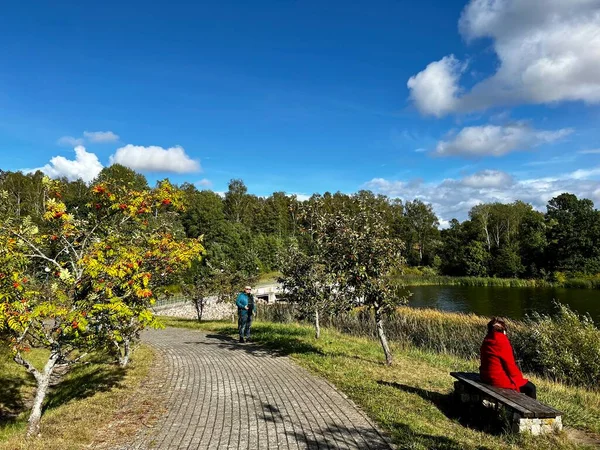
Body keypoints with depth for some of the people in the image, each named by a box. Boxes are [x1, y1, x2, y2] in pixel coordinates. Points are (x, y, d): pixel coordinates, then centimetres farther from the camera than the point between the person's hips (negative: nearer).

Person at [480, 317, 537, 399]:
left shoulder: (487, 341, 5)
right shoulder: (503, 342, -18)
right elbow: (510, 365, -14)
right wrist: (520, 377, 4)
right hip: (499, 380, -8)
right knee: (531, 387, 5)